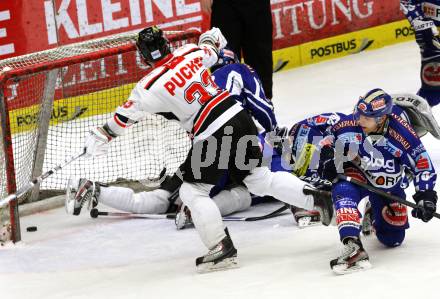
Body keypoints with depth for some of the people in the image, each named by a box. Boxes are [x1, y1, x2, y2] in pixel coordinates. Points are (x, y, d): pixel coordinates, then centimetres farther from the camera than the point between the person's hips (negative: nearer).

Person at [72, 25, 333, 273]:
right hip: (238, 116, 7)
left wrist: (102, 136, 19)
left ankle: (223, 249, 0)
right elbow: (211, 52, 30)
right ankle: (315, 198, 14)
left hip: (212, 135, -7)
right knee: (259, 178, 21)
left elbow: (126, 115, 4)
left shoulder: (151, 86, -8)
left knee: (192, 190, 6)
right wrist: (211, 39, 53)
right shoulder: (192, 52, 6)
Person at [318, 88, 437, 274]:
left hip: (389, 187, 0)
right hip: (357, 174, 0)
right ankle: (353, 246, -49)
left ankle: (373, 217, 43)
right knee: (343, 190, -37)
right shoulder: (351, 124, -25)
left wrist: (426, 196, -28)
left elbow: (422, 164, -22)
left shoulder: (402, 134, -31)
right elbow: (331, 135, -1)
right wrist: (328, 160, -11)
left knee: (392, 239, 7)